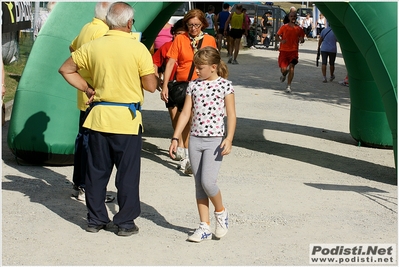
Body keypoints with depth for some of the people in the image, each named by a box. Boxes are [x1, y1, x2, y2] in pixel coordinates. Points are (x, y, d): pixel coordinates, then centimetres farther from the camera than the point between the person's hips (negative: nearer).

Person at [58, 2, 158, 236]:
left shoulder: (93, 47, 1)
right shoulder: (138, 49, -10)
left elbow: (66, 69, 8)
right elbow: (151, 86, -8)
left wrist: (87, 89, 10)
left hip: (99, 117, 4)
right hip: (127, 119, -3)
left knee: (97, 171, 13)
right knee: (127, 173, 6)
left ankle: (96, 219, 20)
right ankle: (125, 223, 11)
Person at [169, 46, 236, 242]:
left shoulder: (225, 85, -4)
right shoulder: (194, 85, 8)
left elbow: (231, 115, -7)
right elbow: (186, 113, 9)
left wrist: (229, 138, -19)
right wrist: (175, 138, 6)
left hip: (215, 140, -5)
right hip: (195, 139, 5)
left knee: (207, 181, -16)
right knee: (199, 184, 6)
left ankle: (221, 212, 13)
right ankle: (204, 227, 13)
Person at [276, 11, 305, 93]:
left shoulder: (299, 29, 4)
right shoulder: (284, 27, 0)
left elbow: (302, 38, 13)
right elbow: (277, 35, 6)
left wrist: (302, 40, -12)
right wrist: (281, 40, -15)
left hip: (294, 51, 1)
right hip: (284, 50, -1)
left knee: (291, 68, -11)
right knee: (284, 69, -5)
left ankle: (288, 86, -4)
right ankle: (284, 75, 35)